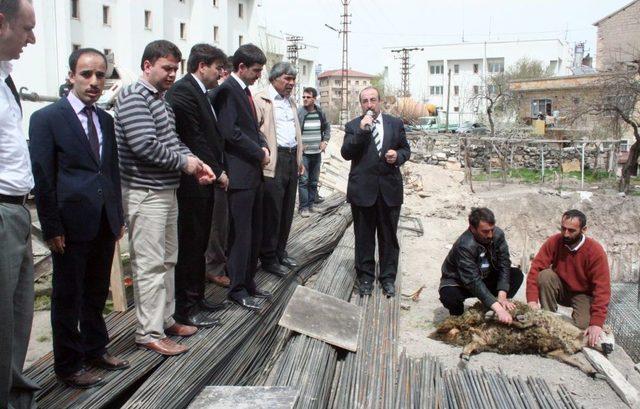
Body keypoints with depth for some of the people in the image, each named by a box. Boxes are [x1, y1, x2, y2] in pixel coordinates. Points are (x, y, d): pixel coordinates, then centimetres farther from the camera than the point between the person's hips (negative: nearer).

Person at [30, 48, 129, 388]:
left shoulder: (105, 120, 11)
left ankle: (95, 349, 34)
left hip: (105, 223, 6)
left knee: (97, 292, 18)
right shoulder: (46, 118, -7)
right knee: (68, 297, 7)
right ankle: (68, 365, 20)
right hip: (72, 223, -6)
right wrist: (52, 228, -11)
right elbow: (42, 178, -9)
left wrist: (118, 216, 13)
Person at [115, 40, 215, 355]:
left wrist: (194, 162, 0)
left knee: (167, 260, 16)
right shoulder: (134, 97, -14)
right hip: (145, 193, -10)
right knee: (150, 264, -4)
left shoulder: (160, 99, 15)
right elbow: (145, 146, -23)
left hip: (166, 190, 10)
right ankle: (149, 333, 5)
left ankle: (165, 319, 28)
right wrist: (184, 162, -14)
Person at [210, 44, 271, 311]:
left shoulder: (244, 90, 18)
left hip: (254, 172, 10)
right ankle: (238, 288, 8)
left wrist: (263, 146, 3)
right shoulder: (227, 90, -12)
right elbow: (230, 131, -20)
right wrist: (259, 152, -12)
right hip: (239, 174, -10)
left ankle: (249, 282, 24)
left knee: (254, 232, 14)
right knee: (241, 233, -3)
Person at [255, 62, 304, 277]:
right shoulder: (261, 100, -7)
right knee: (271, 211, -3)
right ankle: (268, 259, 8)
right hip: (273, 161, -8)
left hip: (292, 159, 8)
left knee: (287, 210, 13)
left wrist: (299, 159, 22)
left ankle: (280, 251, 25)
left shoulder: (290, 101, 19)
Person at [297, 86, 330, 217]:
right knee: (303, 180, -7)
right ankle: (303, 206, 1)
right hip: (303, 152, -5)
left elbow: (327, 127, 19)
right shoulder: (298, 112, -9)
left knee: (314, 181, 11)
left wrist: (325, 141, 6)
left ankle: (311, 203, 22)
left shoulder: (320, 112, 5)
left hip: (317, 152, 5)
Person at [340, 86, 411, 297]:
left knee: (389, 236, 9)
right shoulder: (353, 126, 2)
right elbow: (346, 153, -9)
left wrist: (398, 156, -10)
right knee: (364, 237, 9)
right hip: (362, 190, -1)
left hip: (390, 189, 1)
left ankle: (388, 278, 22)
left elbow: (405, 149, 12)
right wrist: (362, 131, -19)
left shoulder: (396, 123, 7)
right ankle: (365, 277, 23)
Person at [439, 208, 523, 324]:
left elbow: (504, 265, -16)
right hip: (458, 282, -6)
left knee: (517, 275, -12)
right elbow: (473, 282, -40)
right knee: (449, 297, -37)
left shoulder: (498, 234, -19)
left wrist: (502, 296, -28)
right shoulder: (464, 246, -35)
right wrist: (498, 308, -46)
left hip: (486, 277, 6)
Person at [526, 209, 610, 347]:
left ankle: (576, 314, 8)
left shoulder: (595, 251, -23)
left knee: (583, 327, -28)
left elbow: (602, 289, -25)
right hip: (561, 288, 3)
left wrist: (596, 323, -33)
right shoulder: (554, 242, -16)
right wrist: (532, 300, -33)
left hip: (583, 294, -2)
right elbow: (535, 269, -20)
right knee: (545, 275, -28)